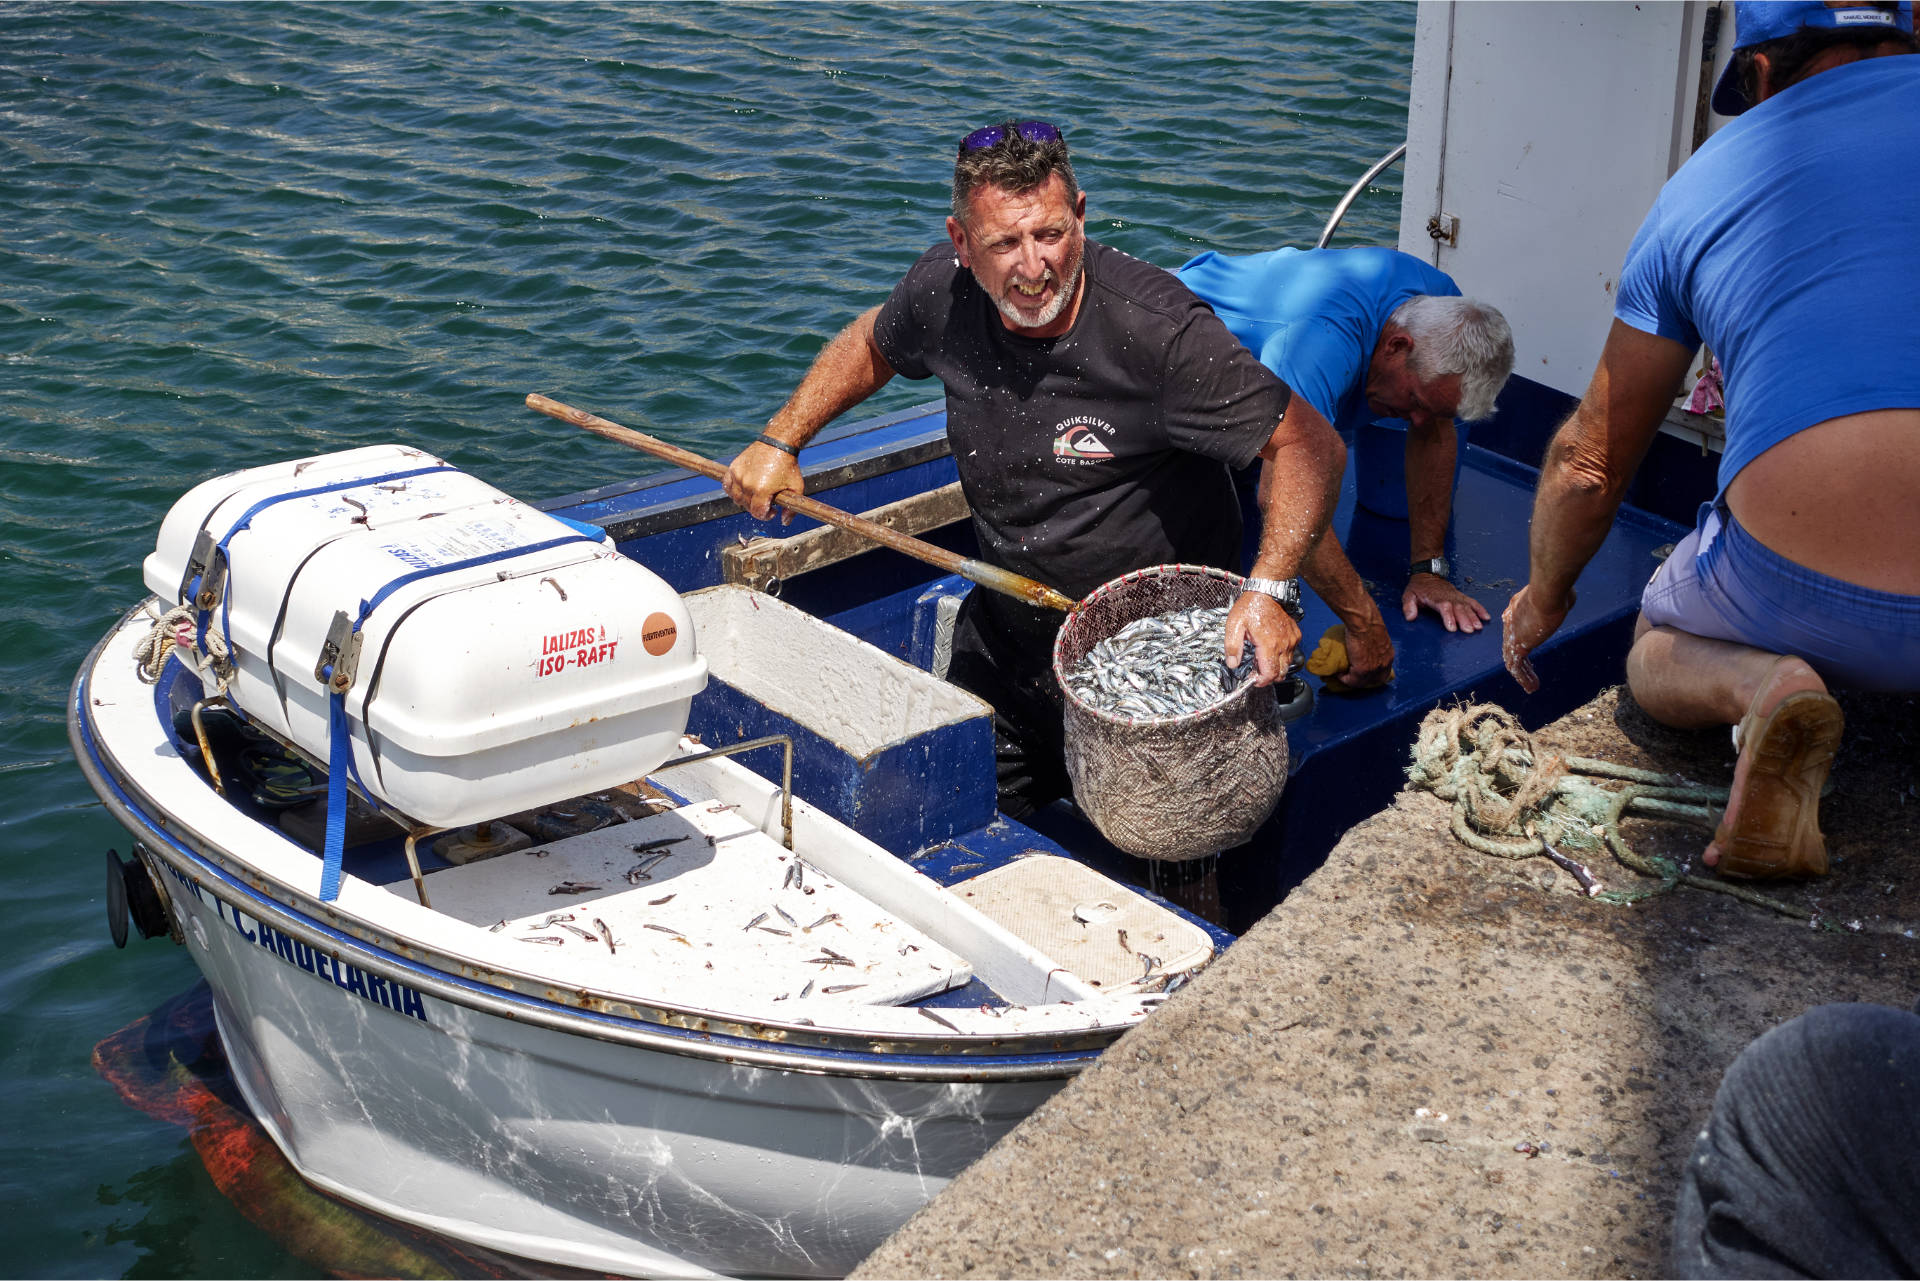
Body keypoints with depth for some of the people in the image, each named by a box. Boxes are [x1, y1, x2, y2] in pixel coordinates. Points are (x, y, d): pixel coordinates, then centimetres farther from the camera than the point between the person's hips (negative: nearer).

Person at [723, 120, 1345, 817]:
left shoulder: (1157, 329, -28)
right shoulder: (945, 290, -11)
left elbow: (1312, 444, -24)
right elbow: (871, 346, 14)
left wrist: (1269, 589, -37)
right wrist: (778, 442, 7)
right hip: (1004, 637, 5)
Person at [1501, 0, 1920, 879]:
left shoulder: (1704, 182, 12)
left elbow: (1592, 461, 21)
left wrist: (1545, 592, 39)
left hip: (1808, 598, -2)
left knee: (1657, 653, 30)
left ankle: (1754, 683, -3)